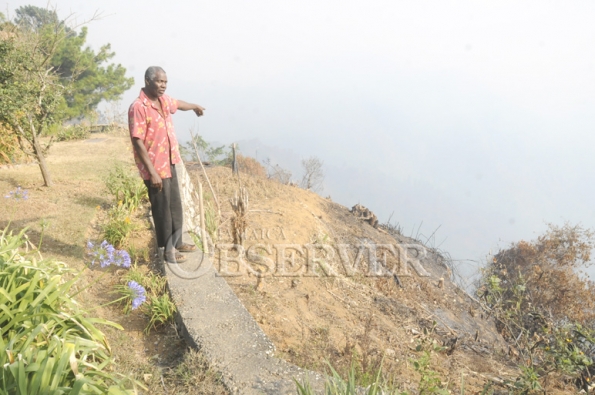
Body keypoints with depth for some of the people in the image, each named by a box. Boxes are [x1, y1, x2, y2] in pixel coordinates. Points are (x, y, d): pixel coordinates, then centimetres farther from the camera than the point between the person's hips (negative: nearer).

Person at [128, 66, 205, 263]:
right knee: (162, 209, 4)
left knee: (175, 206, 18)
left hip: (169, 163, 9)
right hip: (155, 167, -9)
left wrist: (195, 106, 49)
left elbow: (178, 103, 30)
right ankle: (168, 250, 18)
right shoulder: (138, 107, -21)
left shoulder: (164, 100, 5)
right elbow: (138, 143, -23)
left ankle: (177, 242, 33)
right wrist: (152, 173, -25)